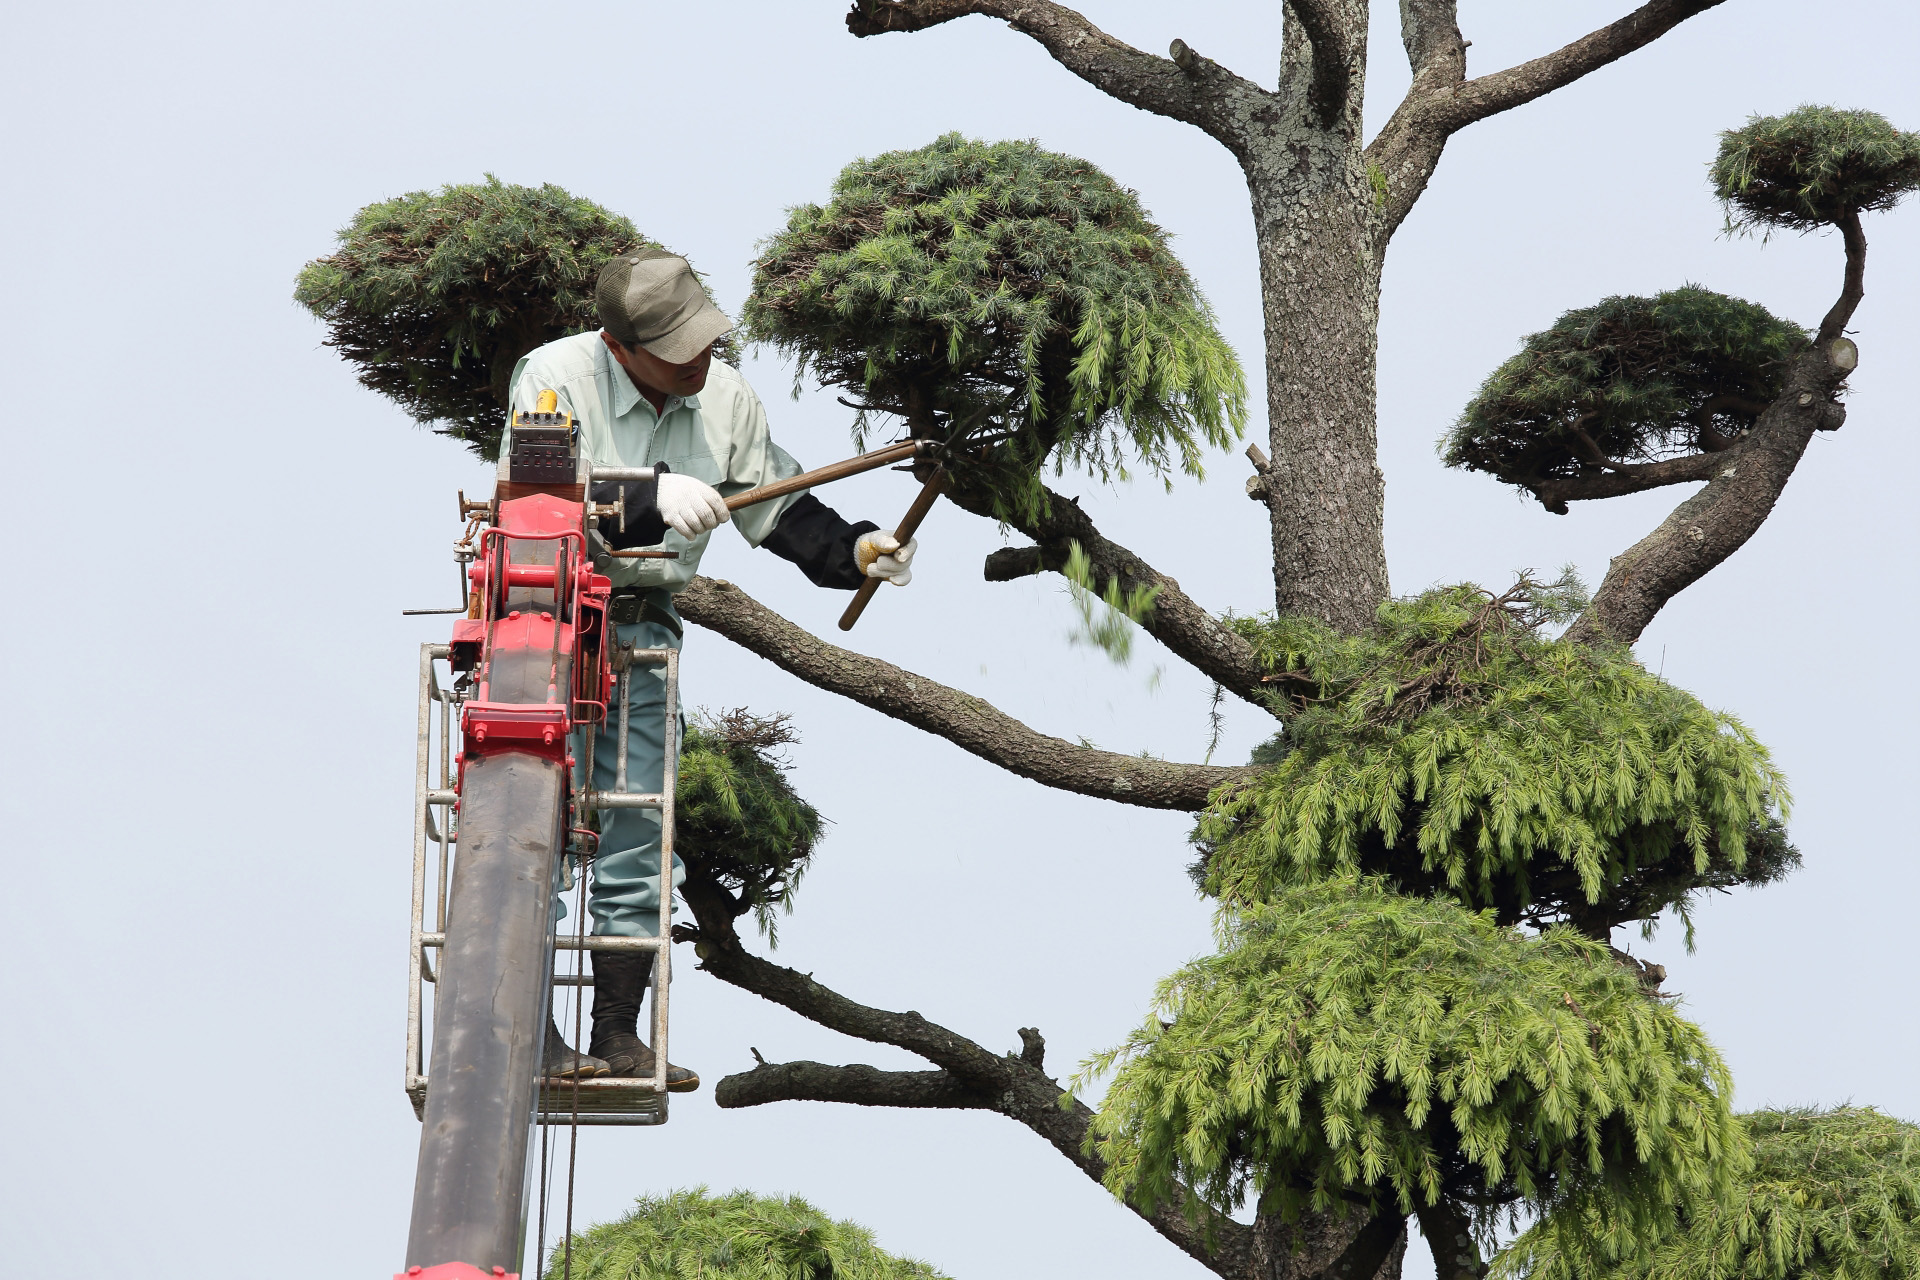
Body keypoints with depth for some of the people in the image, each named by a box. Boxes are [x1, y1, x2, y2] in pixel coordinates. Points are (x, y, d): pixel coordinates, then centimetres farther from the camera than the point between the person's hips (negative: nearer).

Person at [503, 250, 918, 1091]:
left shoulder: (725, 398, 3)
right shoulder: (554, 377, -12)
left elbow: (779, 513, 8)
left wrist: (856, 551, -9)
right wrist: (650, 499, -34)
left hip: (642, 628, 5)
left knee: (635, 840, 5)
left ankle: (617, 1037, 12)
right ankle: (530, 1031, -6)